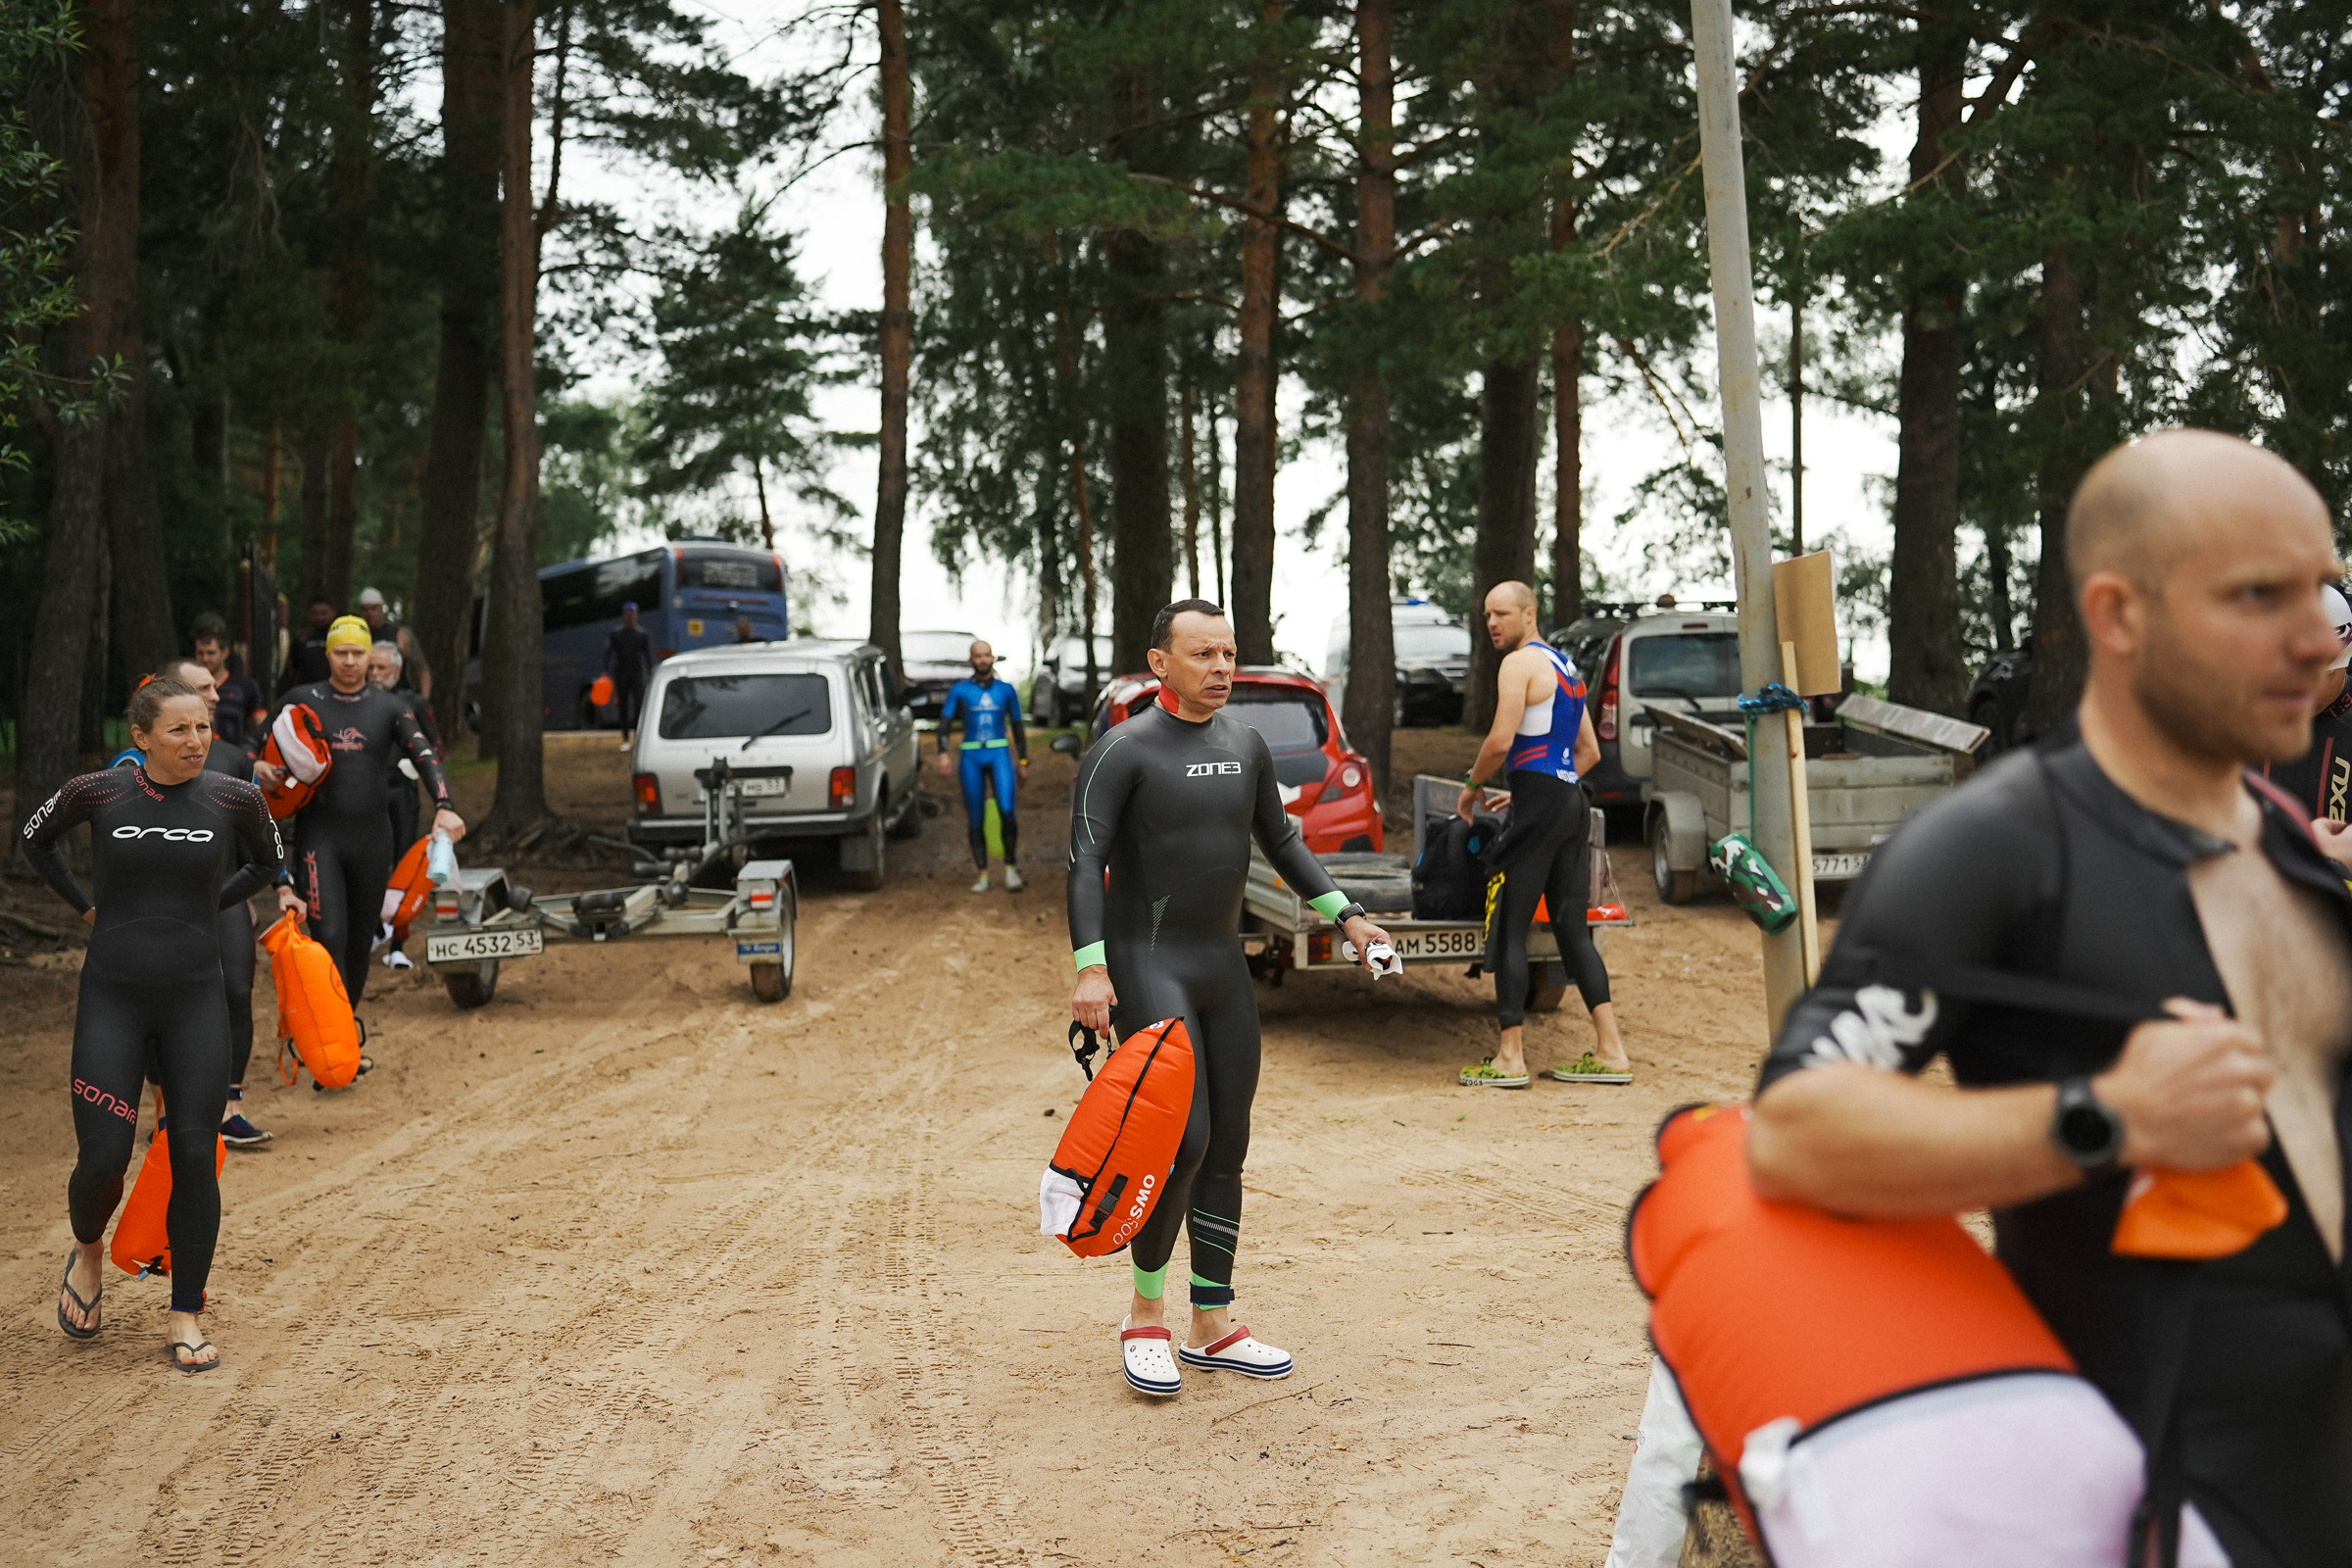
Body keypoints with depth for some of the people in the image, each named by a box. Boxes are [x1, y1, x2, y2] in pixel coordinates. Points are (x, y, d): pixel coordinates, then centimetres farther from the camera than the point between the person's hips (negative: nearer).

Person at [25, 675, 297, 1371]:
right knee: (103, 1160, -5)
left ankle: (186, 1318, 13)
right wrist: (86, 904, 11)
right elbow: (36, 840, 16)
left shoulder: (235, 799, -3)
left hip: (195, 1001, 1)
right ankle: (88, 1253, 30)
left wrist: (207, 903, 8)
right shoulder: (96, 793, -5)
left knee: (195, 1158, -1)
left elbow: (268, 864, 18)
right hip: (112, 999, -1)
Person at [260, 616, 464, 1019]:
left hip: (372, 837, 2)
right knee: (329, 937, -16)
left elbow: (425, 757, -6)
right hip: (318, 836, -2)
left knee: (361, 943, 10)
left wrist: (443, 807, -24)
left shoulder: (390, 707, 6)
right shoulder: (302, 701, 5)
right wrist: (258, 767, -15)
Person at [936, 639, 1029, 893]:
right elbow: (945, 723, 0)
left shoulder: (1006, 690, 11)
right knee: (975, 820, 2)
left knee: (1007, 810, -19)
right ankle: (983, 876, 10)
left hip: (1000, 755, 0)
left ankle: (1011, 867, -5)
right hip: (971, 757, 0)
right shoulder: (959, 690, 7)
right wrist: (943, 753, -15)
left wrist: (1024, 761, 13)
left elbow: (1017, 726, 17)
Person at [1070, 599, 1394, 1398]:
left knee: (1227, 1149, 9)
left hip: (1225, 963, 7)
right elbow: (1085, 861, -14)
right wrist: (1090, 967, -25)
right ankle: (1145, 1316, 4)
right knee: (1183, 1138, -16)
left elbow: (1281, 840, 20)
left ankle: (1211, 1328, 19)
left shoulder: (1245, 744, 9)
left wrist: (1345, 914, 11)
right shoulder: (1124, 750, -10)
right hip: (1148, 964, -7)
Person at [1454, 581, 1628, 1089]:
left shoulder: (1520, 663, -7)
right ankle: (1610, 1051, 5)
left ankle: (1510, 1056, -3)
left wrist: (1471, 787, -1)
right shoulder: (1565, 667, 22)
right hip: (1574, 804, 9)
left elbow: (1501, 741, -17)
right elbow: (1590, 752, 25)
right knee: (1572, 929, 9)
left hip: (1539, 805, -9)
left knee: (1508, 928, -4)